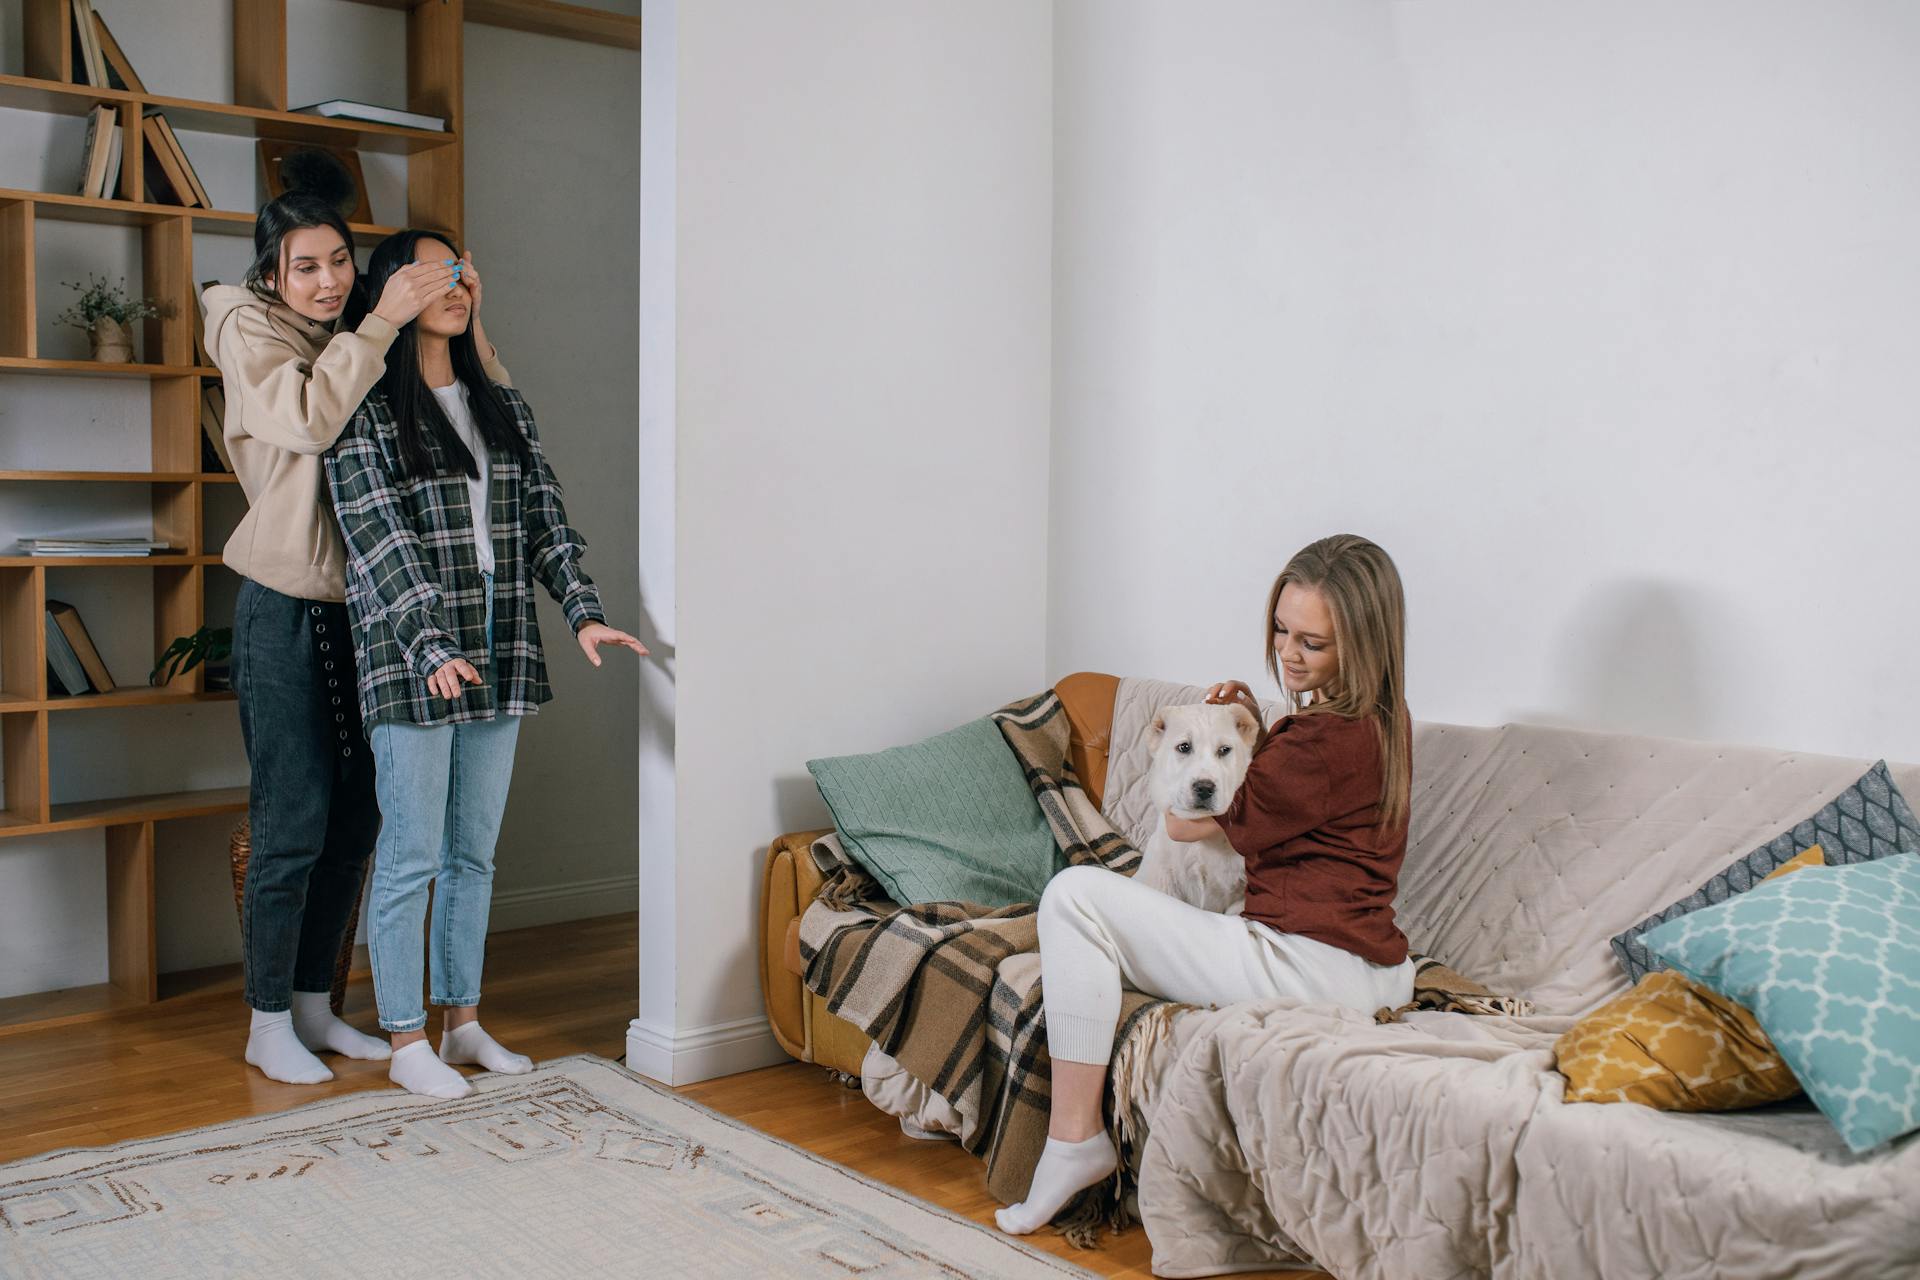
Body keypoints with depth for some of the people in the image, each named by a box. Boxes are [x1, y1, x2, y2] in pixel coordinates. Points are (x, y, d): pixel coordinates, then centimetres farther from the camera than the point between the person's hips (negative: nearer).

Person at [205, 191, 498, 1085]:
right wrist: (381, 322, -22)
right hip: (286, 608, -6)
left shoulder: (357, 342, 14)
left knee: (354, 818, 10)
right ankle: (267, 1025, 11)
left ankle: (313, 1006, 23)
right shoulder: (249, 330, -2)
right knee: (292, 821, -3)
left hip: (363, 603, 6)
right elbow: (307, 417, -22)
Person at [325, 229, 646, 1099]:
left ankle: (463, 1020, 25)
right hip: (410, 660, -6)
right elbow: (376, 538, -13)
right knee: (412, 854, 0)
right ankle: (406, 1042, 13)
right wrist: (430, 648, -24)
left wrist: (583, 612, -7)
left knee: (474, 851, 13)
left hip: (499, 657, 6)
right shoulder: (365, 412, -5)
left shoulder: (502, 407, 13)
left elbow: (545, 520, 8)